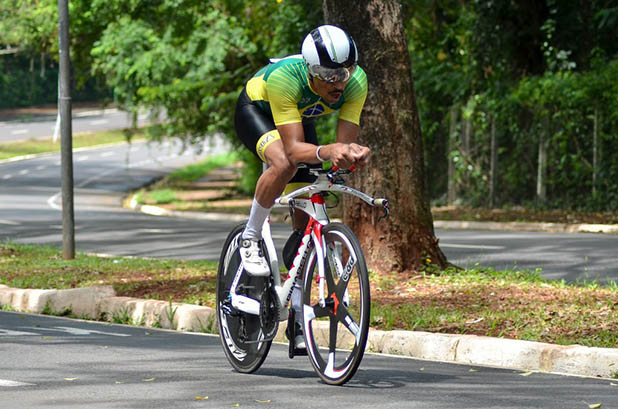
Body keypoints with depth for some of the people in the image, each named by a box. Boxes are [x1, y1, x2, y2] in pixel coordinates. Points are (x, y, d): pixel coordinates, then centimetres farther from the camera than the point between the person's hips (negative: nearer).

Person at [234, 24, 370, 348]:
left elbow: (345, 142, -31)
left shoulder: (356, 82, -31)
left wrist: (354, 152, -54)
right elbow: (293, 148, -45)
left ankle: (297, 310, 9)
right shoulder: (284, 77, -43)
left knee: (305, 216, -2)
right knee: (284, 164, -37)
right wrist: (326, 151, -64)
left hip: (300, 117, 5)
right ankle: (250, 239, -13)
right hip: (256, 111, -5)